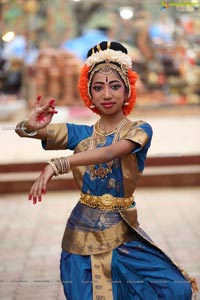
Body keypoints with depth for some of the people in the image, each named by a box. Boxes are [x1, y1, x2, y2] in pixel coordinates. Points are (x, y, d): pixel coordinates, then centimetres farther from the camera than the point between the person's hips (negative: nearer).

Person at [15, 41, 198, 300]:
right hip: (83, 232, 2)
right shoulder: (80, 133, 4)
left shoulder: (140, 130, -5)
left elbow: (110, 152, -26)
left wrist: (56, 165, -39)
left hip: (122, 233, -2)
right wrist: (31, 126, -33)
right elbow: (28, 131, -7)